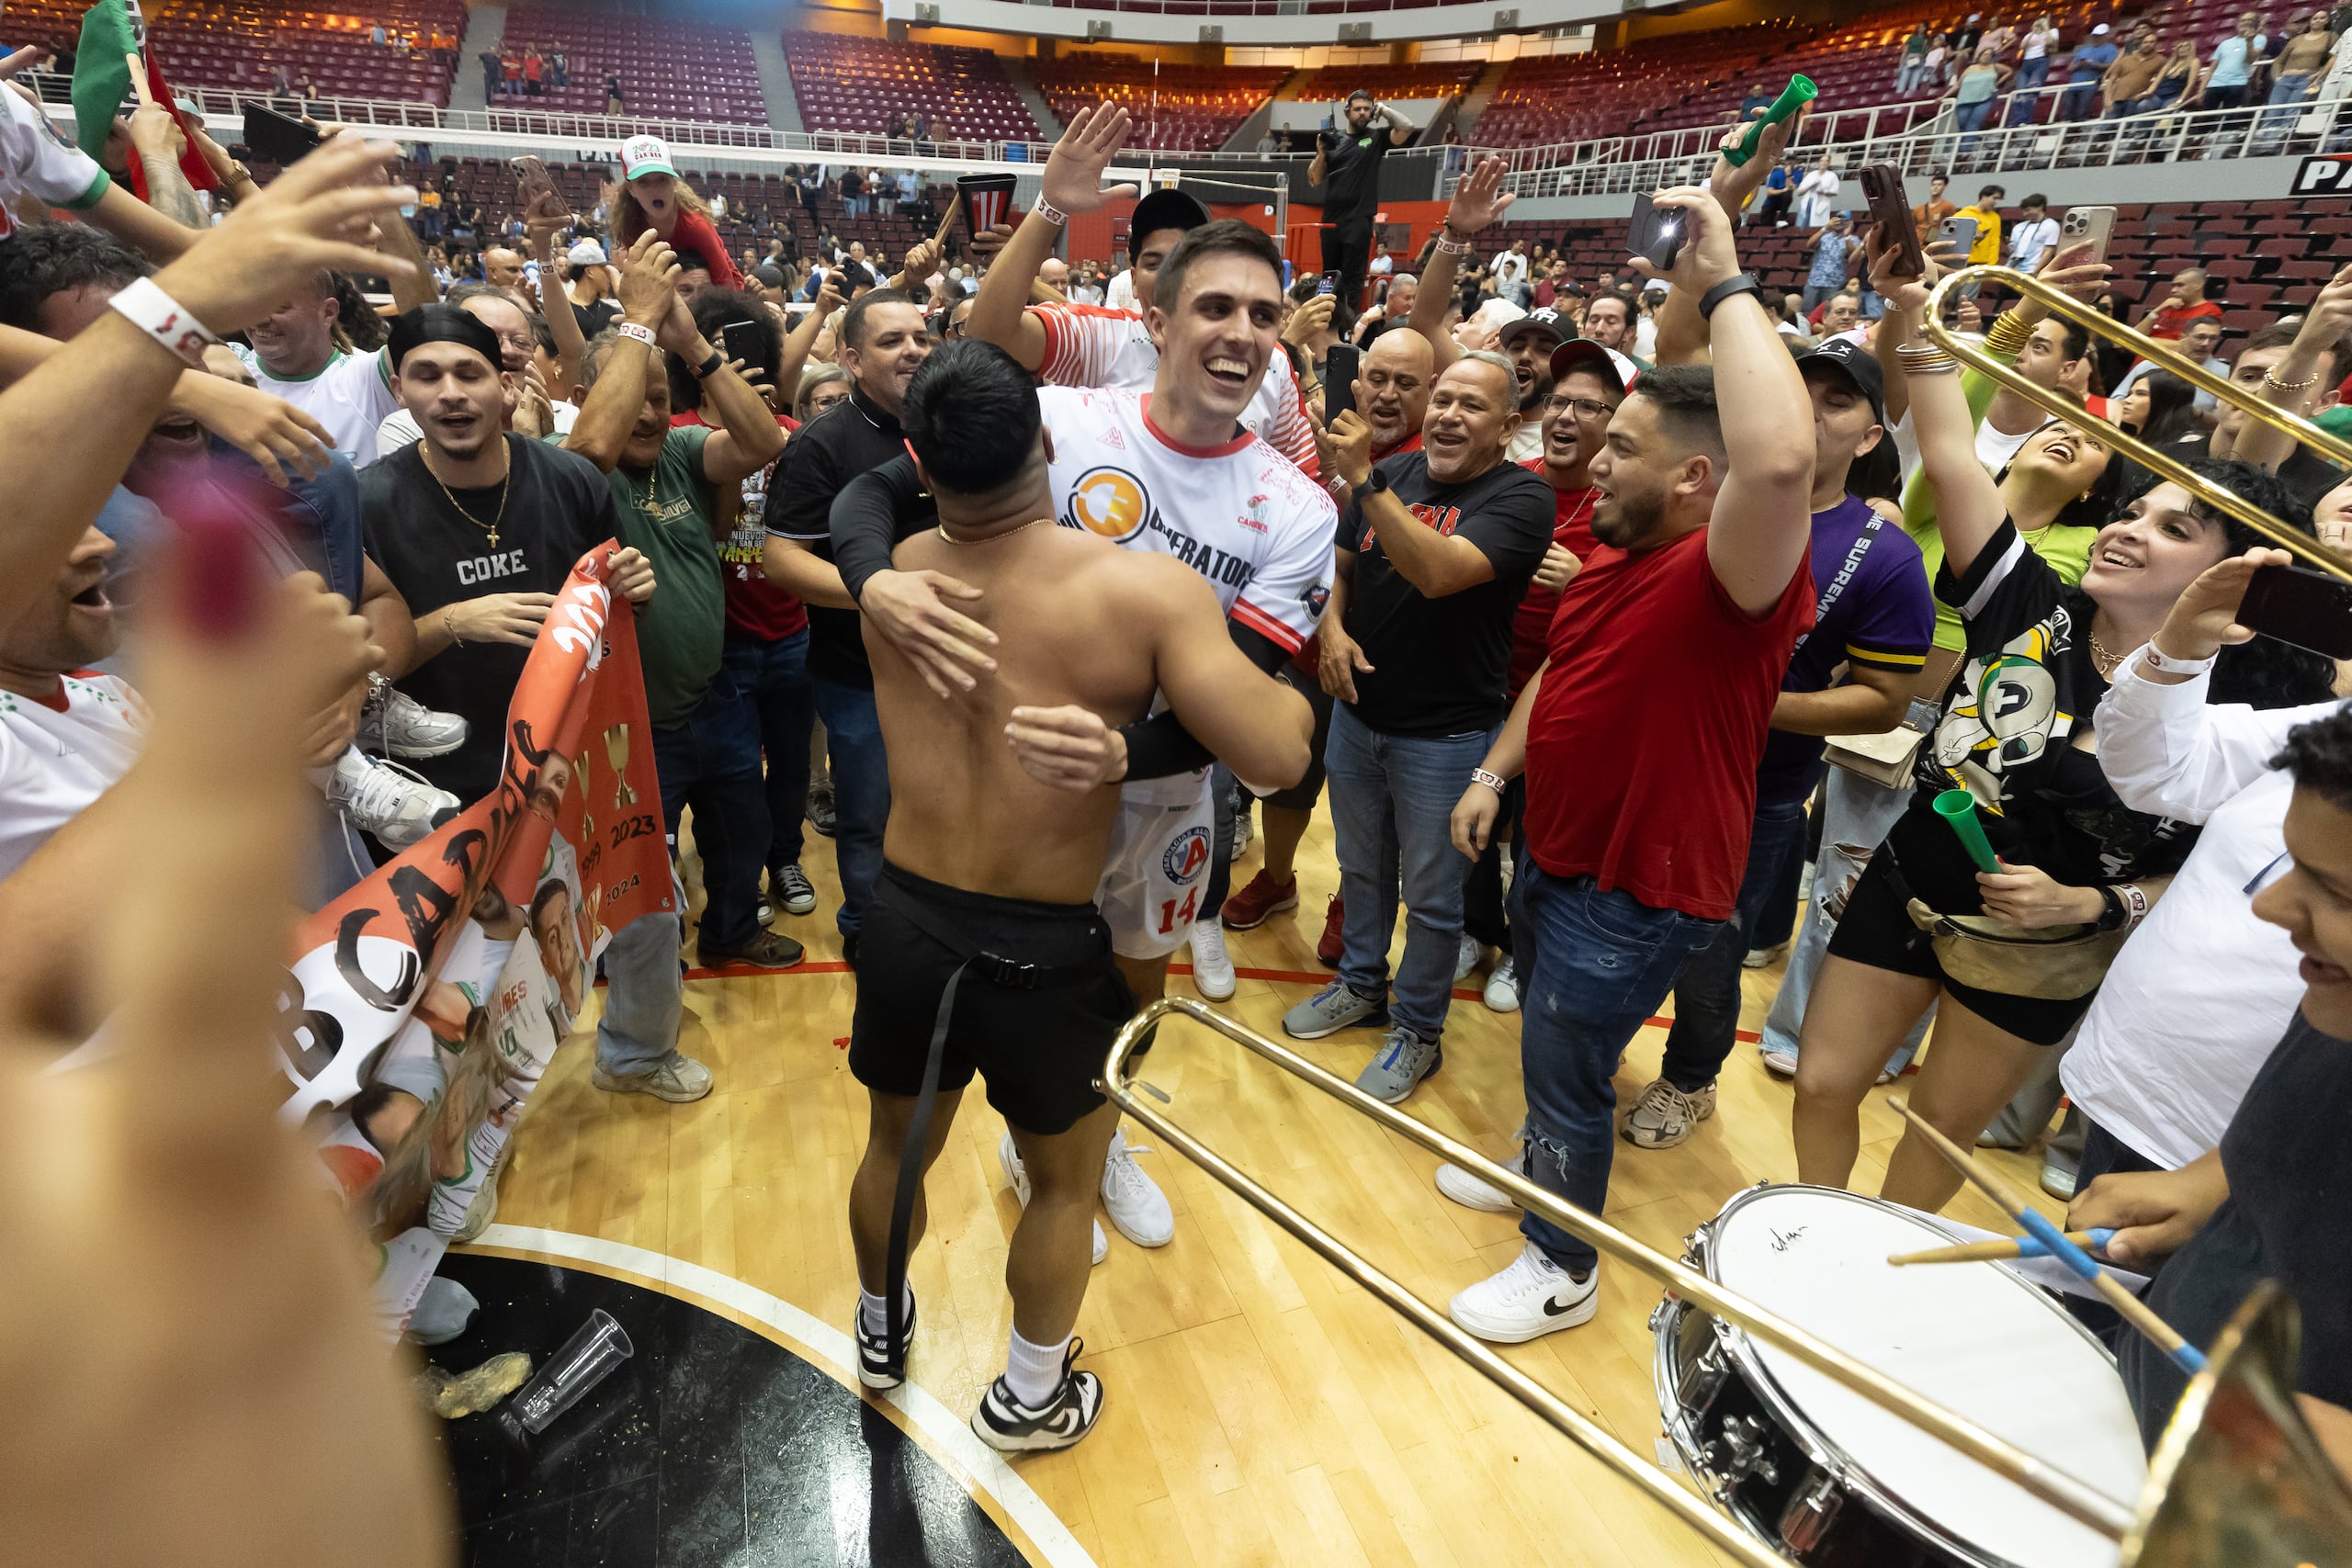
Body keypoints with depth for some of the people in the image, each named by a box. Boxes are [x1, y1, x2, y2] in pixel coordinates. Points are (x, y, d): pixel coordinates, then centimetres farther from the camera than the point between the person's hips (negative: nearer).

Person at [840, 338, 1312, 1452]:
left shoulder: (894, 577, -5)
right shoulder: (1147, 588, -19)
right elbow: (1277, 756, -21)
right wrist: (1284, 680, 0)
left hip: (907, 922, 4)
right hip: (1049, 950, -4)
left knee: (897, 1148, 29)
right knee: (1066, 1180, 23)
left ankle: (880, 1333, 57)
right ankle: (1032, 1397, 46)